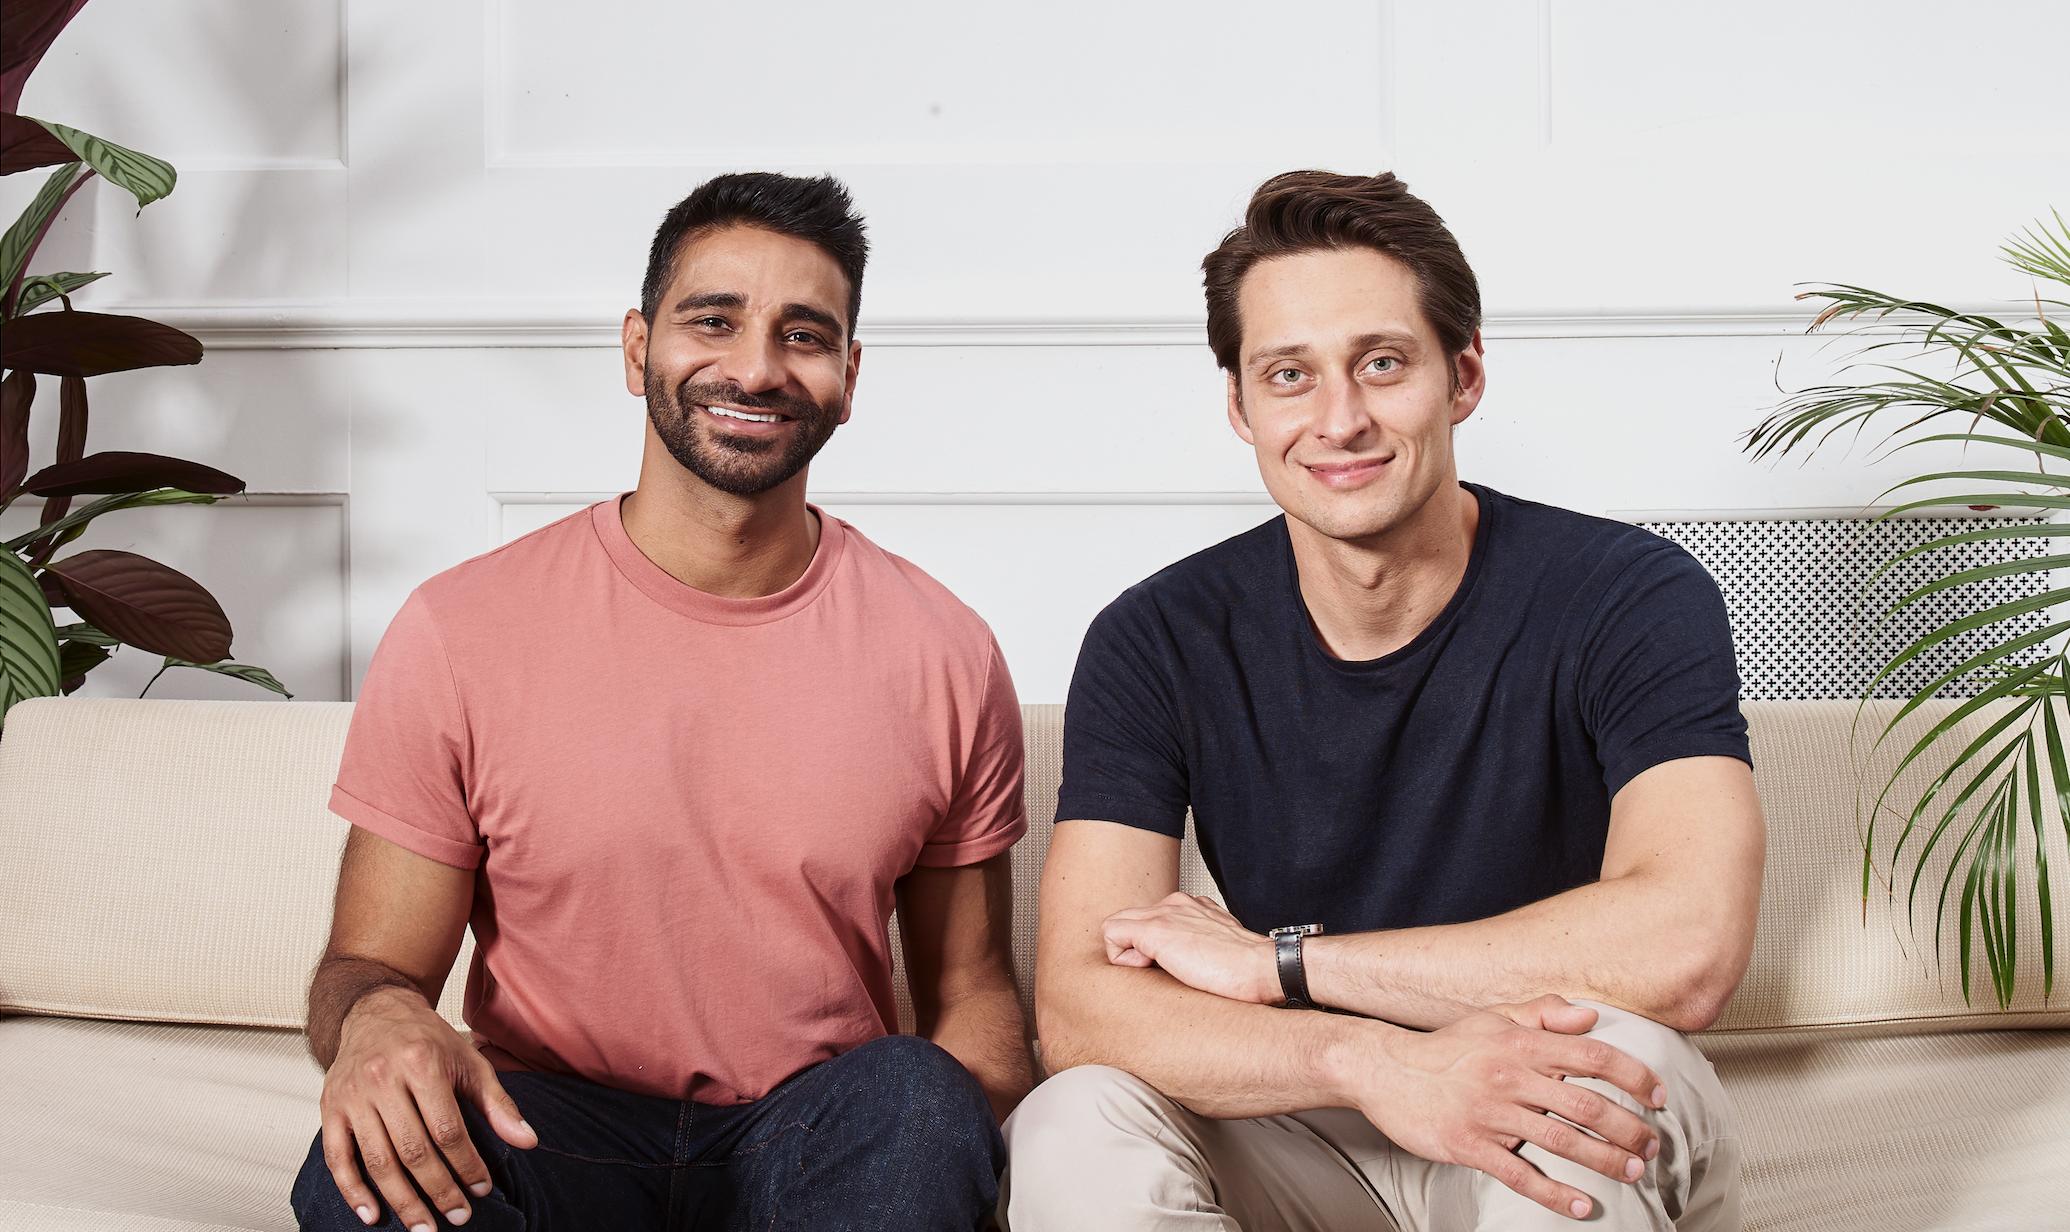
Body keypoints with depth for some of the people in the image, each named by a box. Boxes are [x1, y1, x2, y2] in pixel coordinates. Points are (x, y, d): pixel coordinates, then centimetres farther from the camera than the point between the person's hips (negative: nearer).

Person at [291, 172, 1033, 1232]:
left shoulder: (944, 655, 1)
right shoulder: (458, 634, -3)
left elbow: (970, 986, 9)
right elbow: (367, 964, 1)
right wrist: (378, 1016, -25)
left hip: (826, 1145, 1)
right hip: (557, 1130, -1)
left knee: (918, 1099, -32)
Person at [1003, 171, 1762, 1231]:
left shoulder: (1633, 599, -13)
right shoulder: (1158, 643, -7)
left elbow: (1686, 946, -29)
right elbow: (1078, 1002, -17)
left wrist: (1272, 959, -22)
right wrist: (1372, 1060, -37)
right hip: (1296, 1147, 1)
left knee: (1603, 1054, -35)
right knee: (1075, 1132, -29)